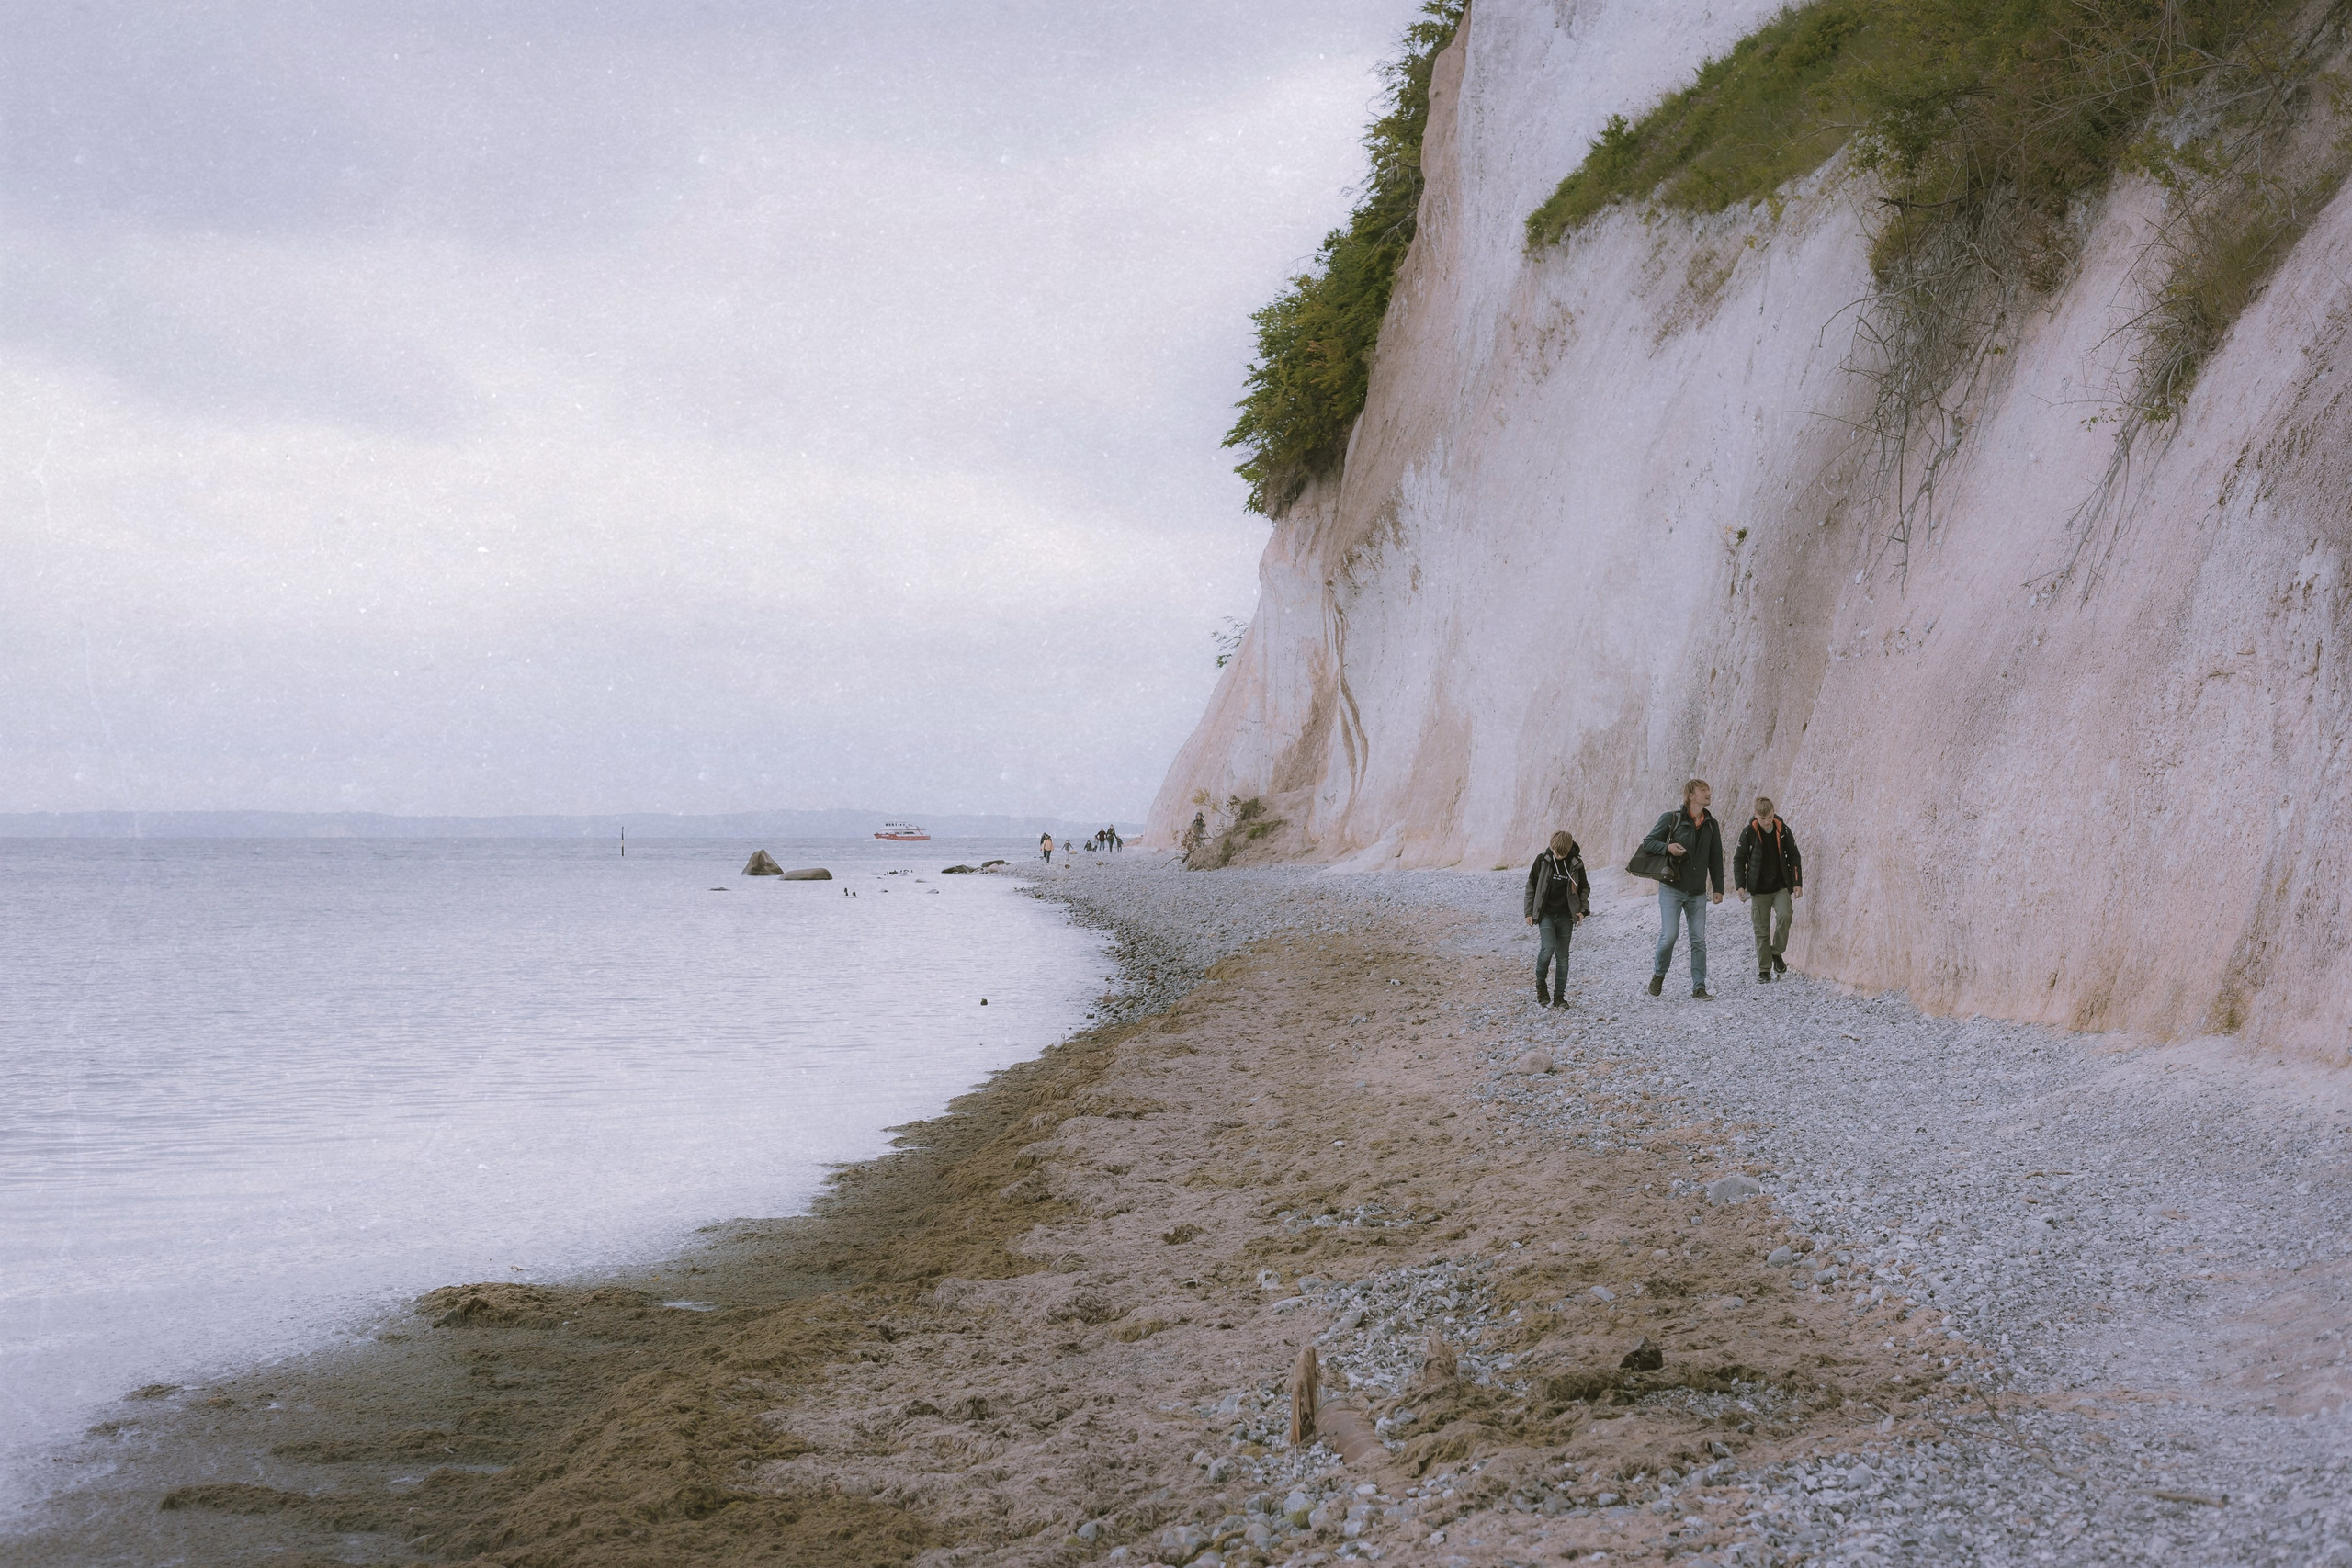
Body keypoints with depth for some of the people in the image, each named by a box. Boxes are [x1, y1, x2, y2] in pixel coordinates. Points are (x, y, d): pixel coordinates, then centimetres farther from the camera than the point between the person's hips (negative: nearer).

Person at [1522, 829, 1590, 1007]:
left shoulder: (1575, 864, -2)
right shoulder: (1543, 860, -5)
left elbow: (1585, 888, 12)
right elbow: (1531, 885, 4)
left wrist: (1582, 909, -1)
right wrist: (1529, 911, 2)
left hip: (1566, 916, 2)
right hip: (1545, 913, -2)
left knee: (1563, 956, 3)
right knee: (1548, 947, -20)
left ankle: (1559, 996, 10)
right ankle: (1540, 983, 3)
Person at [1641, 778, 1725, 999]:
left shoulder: (1711, 825, 8)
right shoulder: (1671, 819, -5)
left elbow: (1716, 859, 14)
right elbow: (1647, 844, -1)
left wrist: (1718, 888, 9)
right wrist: (1667, 847, -20)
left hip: (1697, 892, 4)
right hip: (1672, 888, -4)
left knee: (1699, 939, 0)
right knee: (1669, 934, -13)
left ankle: (1699, 989, 4)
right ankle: (1658, 975, 13)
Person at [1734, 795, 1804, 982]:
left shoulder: (1783, 830, -2)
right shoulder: (1749, 833, -6)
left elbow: (1794, 857, 7)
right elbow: (1739, 860, 1)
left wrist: (1797, 883, -1)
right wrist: (1740, 886, -9)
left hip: (1781, 887, 1)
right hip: (1759, 889, -1)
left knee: (1784, 916, -23)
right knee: (1761, 930, 0)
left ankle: (1777, 953, -1)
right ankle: (1764, 970, 10)